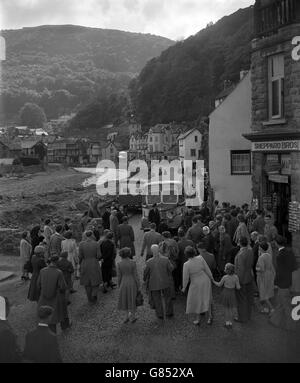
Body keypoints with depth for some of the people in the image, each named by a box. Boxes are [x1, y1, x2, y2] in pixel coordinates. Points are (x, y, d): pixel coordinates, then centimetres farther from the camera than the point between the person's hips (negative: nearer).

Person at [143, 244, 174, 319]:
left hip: (154, 283, -2)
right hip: (165, 282, 2)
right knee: (167, 297, 24)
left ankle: (160, 314, 29)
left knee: (157, 299, 19)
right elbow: (170, 269, -7)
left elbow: (146, 273, -9)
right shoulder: (165, 259, -19)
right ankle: (169, 313, 36)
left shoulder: (149, 262, -22)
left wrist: (145, 280, 10)